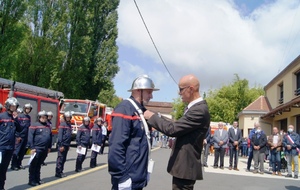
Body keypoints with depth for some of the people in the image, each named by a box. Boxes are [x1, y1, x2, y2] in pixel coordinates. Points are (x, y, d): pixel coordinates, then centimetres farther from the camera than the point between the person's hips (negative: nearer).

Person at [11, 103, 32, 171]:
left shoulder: (29, 117, 12)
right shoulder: (19, 116, -8)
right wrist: (17, 136, -15)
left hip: (26, 137, 7)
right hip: (19, 136, -7)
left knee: (22, 151, 10)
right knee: (16, 151, -5)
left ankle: (19, 164, 19)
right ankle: (13, 165, 1)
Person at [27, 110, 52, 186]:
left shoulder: (48, 126, 12)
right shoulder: (34, 126, -9)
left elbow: (50, 137, 17)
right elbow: (30, 137, -13)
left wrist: (49, 147, 15)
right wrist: (32, 147, -16)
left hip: (45, 149, 6)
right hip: (37, 149, -6)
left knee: (39, 165, 16)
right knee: (33, 165, 0)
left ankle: (37, 179, 24)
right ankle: (31, 180, 6)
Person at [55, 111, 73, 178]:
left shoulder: (69, 125, 14)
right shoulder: (62, 124, -10)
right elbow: (60, 135, -15)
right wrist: (61, 145, -18)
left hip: (66, 145, 8)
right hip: (62, 145, -8)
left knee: (64, 159, 12)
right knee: (60, 159, -5)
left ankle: (61, 172, 20)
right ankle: (58, 173, 0)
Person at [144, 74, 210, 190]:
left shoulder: (200, 110, -23)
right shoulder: (194, 107, 11)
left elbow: (172, 129, -25)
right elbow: (178, 127, 14)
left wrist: (152, 116, -12)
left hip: (185, 166, -10)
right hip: (183, 164, 10)